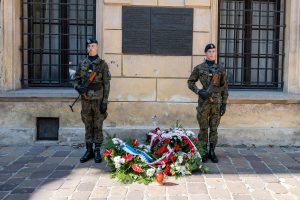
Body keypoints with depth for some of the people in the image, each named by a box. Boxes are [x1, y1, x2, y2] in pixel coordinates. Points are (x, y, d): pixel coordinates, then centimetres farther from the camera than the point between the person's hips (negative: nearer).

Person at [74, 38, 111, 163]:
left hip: (98, 100, -3)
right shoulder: (82, 63, 8)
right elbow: (76, 79, 14)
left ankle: (97, 152, 11)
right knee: (88, 126, 9)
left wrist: (105, 102, -10)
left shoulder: (102, 64, -2)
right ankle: (89, 151, 18)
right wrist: (78, 88, -9)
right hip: (85, 99, 3)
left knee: (98, 126, 3)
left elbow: (106, 84, -5)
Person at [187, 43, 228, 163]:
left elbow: (224, 88, 6)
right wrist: (199, 92, -11)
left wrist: (224, 104, 0)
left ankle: (212, 152, 16)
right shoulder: (199, 68, 2)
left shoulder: (220, 69, 6)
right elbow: (190, 82, 6)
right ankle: (204, 152, 13)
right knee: (203, 128, 4)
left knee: (214, 128, 6)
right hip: (203, 102, -1)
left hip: (216, 102, 1)